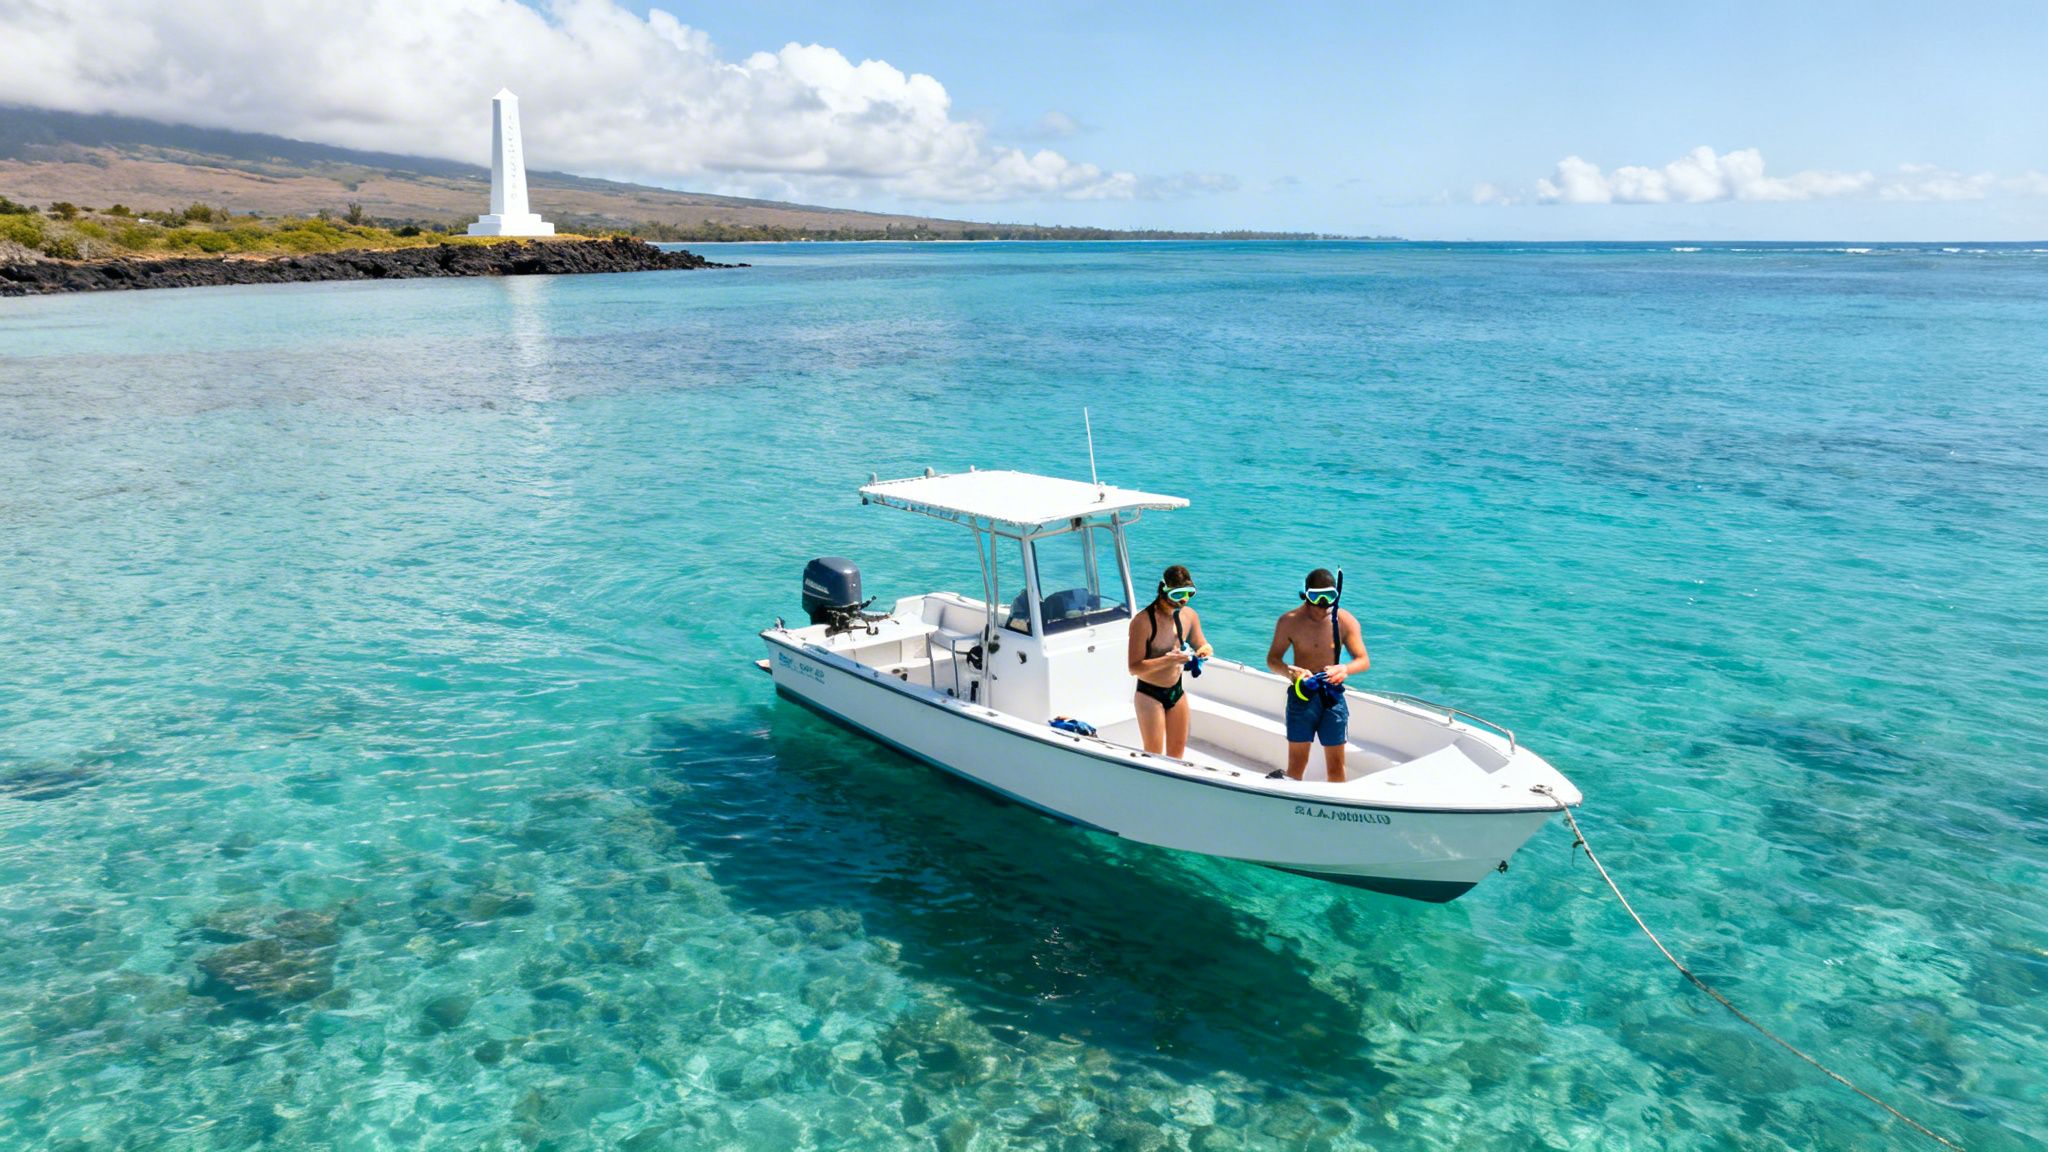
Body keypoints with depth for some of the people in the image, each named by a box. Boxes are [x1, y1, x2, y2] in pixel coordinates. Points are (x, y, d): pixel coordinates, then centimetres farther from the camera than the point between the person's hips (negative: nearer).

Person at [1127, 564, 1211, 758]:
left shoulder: (1189, 616, -2)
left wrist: (1204, 650, -12)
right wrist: (1166, 661, -36)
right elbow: (1134, 668, -22)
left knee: (1177, 752, 15)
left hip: (1177, 691, 6)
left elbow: (1202, 645, 13)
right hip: (1150, 694, -6)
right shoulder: (1143, 621, -21)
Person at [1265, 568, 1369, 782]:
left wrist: (1346, 669, -28)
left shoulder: (1346, 621, -6)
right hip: (1302, 695, -1)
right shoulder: (1290, 622, -8)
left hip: (1333, 697, 1)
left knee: (1336, 766, 7)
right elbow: (1272, 659, -4)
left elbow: (1364, 660, -5)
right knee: (1296, 764, 4)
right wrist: (1289, 672, -27)